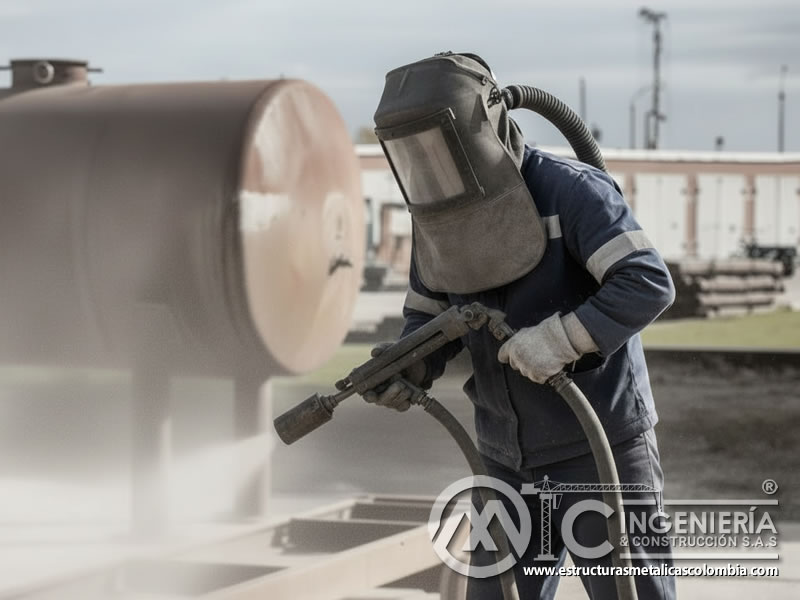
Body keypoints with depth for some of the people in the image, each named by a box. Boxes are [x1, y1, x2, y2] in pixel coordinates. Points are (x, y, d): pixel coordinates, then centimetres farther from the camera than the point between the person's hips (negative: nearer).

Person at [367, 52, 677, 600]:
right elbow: (429, 318, 13)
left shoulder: (570, 192, -17)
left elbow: (649, 284, -24)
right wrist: (407, 370, -8)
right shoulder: (440, 218, 3)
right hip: (510, 462, 6)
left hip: (602, 449, -6)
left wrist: (561, 338, -33)